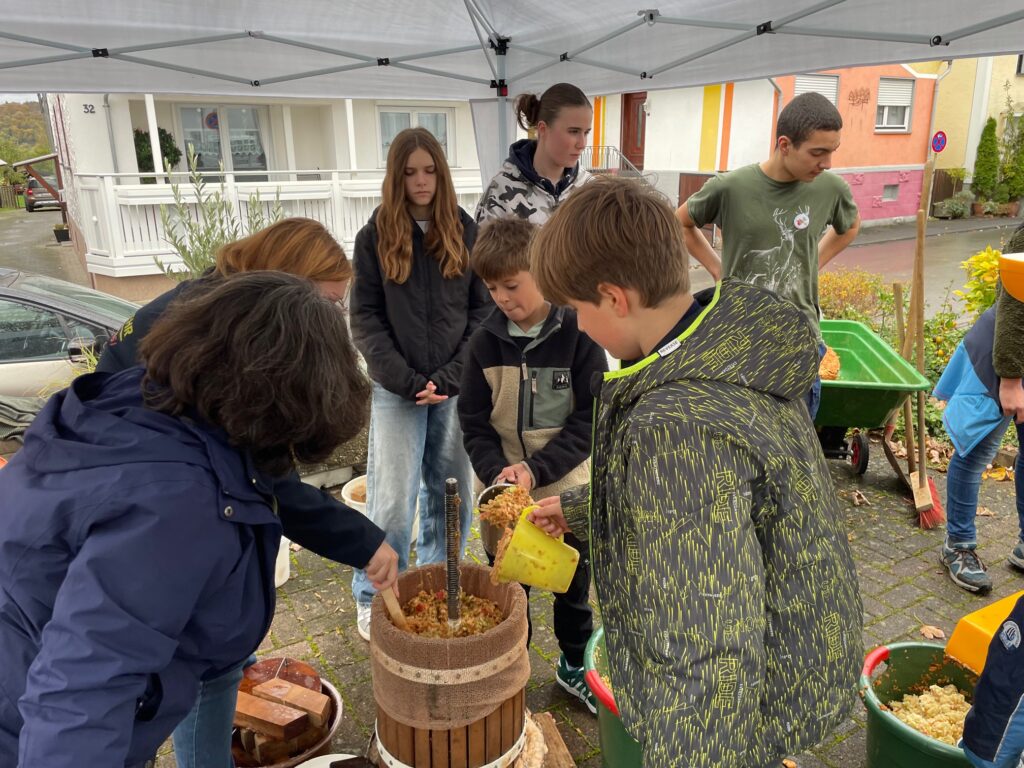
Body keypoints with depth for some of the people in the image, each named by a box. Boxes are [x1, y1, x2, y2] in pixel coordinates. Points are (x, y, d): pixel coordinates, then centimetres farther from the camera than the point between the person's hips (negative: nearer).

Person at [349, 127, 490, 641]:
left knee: (451, 495, 10)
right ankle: (374, 599, 19)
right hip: (397, 389, -1)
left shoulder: (465, 231, 4)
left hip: (456, 387, 2)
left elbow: (482, 309, 2)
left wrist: (451, 377, -9)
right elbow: (366, 317, -1)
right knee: (392, 502, -1)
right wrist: (408, 380, -10)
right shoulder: (375, 235, 2)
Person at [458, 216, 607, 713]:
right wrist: (497, 473, -19)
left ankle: (575, 665, 43)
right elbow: (473, 423, -2)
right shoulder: (485, 341, -6)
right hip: (503, 492, 1)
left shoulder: (578, 334, -14)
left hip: (567, 490, -1)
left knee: (573, 586, 19)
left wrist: (535, 470, -22)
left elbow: (590, 421, -13)